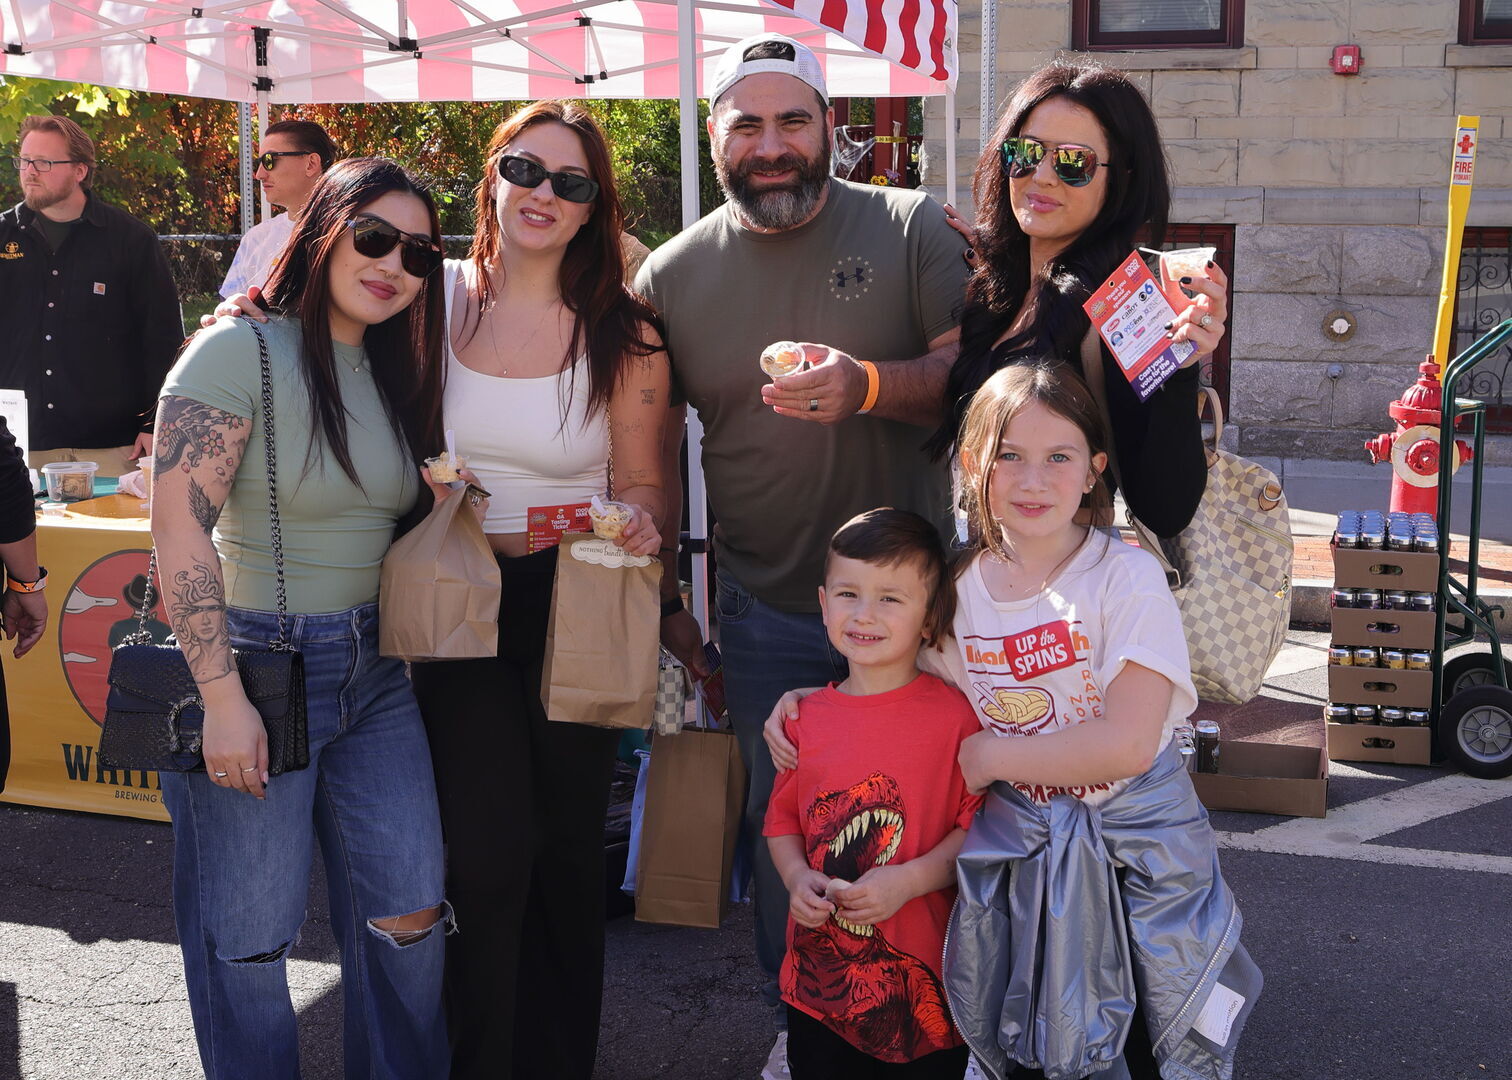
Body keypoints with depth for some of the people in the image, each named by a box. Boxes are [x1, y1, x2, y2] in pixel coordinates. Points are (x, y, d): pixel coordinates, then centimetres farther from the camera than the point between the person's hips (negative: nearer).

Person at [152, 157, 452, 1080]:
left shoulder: (397, 369, 9)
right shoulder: (241, 351, -13)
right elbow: (179, 529, -19)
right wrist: (224, 699, -21)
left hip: (375, 672, 6)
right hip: (258, 664, -6)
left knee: (410, 911, 6)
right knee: (249, 935, 6)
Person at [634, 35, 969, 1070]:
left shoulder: (914, 228, -6)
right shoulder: (673, 275, 0)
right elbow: (655, 449, 7)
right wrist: (664, 596, 7)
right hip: (764, 613, 2)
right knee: (779, 826, 14)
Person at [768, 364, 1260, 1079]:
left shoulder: (1126, 578, -14)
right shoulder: (959, 586, -1)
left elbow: (1126, 745, -21)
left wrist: (986, 757, -16)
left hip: (1136, 839, -3)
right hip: (1018, 848, 4)